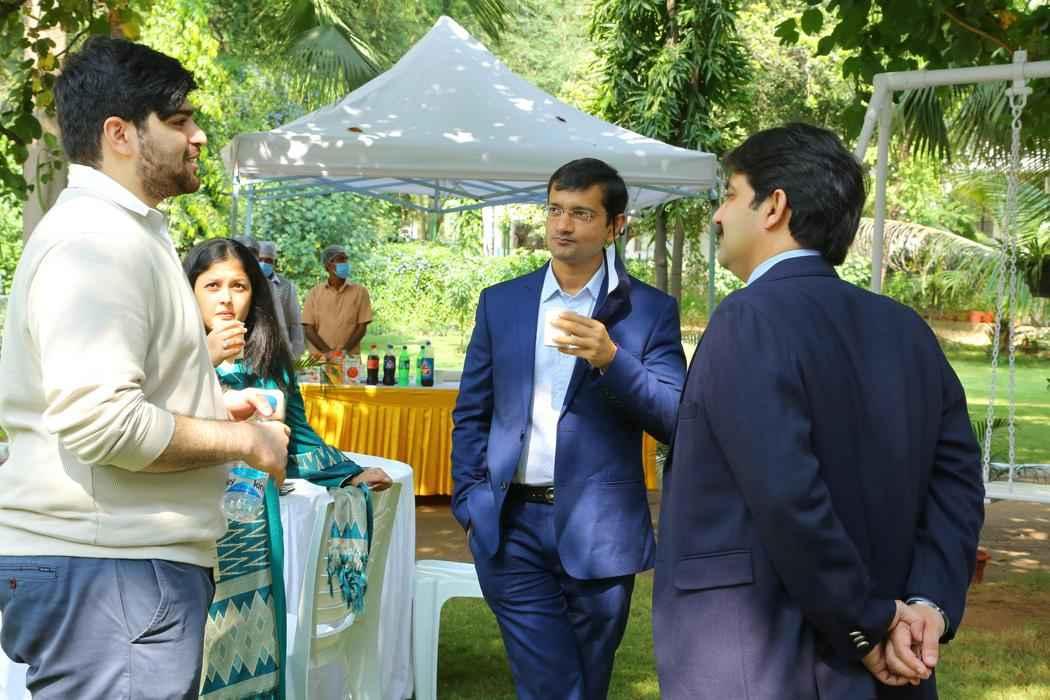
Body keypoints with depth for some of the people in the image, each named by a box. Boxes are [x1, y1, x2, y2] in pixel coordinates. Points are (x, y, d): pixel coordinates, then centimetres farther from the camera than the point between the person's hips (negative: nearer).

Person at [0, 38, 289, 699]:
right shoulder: (97, 239, -16)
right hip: (106, 571, -10)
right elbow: (100, 423, -27)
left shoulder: (121, 232, 18)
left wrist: (210, 406, 15)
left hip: (123, 558, 10)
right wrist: (243, 439, -14)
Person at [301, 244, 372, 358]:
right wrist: (327, 351, -12)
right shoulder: (315, 293, 6)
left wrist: (345, 351, -12)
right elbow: (308, 329, 2)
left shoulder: (360, 292, 5)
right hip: (319, 358, 0)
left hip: (350, 357, 0)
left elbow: (362, 327, 2)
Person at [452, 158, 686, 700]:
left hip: (600, 529, 0)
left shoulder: (650, 309, 0)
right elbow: (471, 414, 12)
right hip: (512, 526, 1)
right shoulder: (501, 303, 8)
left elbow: (675, 420, -7)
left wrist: (610, 359, -22)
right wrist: (470, 503, 2)